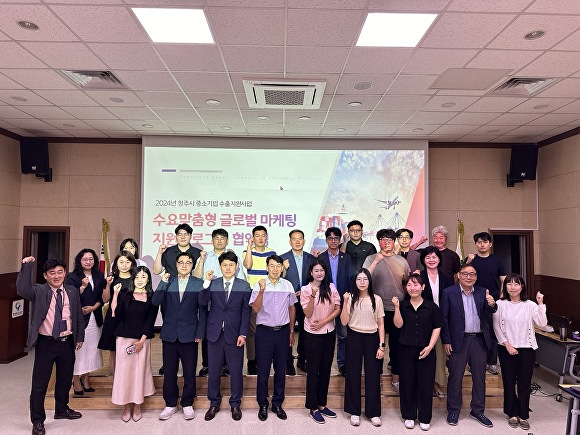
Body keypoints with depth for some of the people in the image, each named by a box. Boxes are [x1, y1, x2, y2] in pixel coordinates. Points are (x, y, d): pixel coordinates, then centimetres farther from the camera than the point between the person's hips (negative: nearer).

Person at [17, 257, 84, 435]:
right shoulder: (38, 291, -7)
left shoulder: (72, 291, 3)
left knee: (65, 380, 19)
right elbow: (22, 290, -31)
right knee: (39, 383, 5)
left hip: (67, 342, 4)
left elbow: (79, 316, 10)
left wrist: (80, 337, 10)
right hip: (46, 343, -3)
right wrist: (27, 266, -32)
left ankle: (62, 410, 41)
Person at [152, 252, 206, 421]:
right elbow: (155, 301, -6)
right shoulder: (167, 282, 6)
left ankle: (187, 404, 24)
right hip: (169, 334, 2)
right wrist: (164, 282, -15)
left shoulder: (199, 283, 0)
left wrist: (200, 334, -4)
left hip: (189, 335, -2)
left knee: (189, 372, 7)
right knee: (169, 372, 11)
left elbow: (202, 311, -1)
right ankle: (170, 404, 27)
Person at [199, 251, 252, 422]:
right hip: (215, 333, 1)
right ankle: (214, 403, 29)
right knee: (213, 371, 10)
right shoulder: (212, 284, 3)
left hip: (234, 334, -1)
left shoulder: (244, 285, 0)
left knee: (236, 371, 7)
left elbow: (246, 311, -1)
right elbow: (202, 302, -10)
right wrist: (207, 282, -19)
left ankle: (235, 404, 26)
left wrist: (243, 334, -7)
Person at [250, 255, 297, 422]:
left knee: (281, 370, 11)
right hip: (264, 332, -2)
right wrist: (262, 290, -28)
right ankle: (263, 405, 23)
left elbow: (292, 308, 12)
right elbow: (256, 309, -14)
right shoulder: (259, 284, -6)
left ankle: (277, 404, 26)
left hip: (283, 331, 3)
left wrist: (291, 331, 13)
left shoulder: (288, 285, 3)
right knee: (263, 370, 6)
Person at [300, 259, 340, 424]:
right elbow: (308, 314, -15)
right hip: (313, 334, -4)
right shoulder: (305, 290, -9)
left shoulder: (331, 287, 0)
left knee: (326, 368, 12)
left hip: (329, 332, 4)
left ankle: (322, 404, 26)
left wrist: (323, 322, -10)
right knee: (313, 369, 5)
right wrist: (313, 295, -28)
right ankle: (313, 407, 17)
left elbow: (337, 309, 0)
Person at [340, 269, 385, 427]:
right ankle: (354, 411, 21)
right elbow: (344, 322, -8)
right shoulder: (351, 298, -2)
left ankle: (374, 412, 20)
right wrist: (345, 302, -18)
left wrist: (381, 345, -3)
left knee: (373, 374, 6)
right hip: (354, 338, 0)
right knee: (353, 374, 8)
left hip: (372, 338, 0)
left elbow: (380, 324, 3)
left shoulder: (377, 299, 0)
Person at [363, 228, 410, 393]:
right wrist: (376, 262, -19)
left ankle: (395, 378, 24)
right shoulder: (371, 259, -1)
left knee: (396, 343, 10)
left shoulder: (402, 261, 6)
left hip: (398, 308, 2)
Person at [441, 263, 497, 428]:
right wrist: (446, 341, -8)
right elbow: (444, 318, -5)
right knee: (455, 377, 6)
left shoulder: (482, 293, 4)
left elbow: (489, 312, -7)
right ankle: (453, 411, 20)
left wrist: (491, 304, -29)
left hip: (480, 340, 3)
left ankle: (478, 411, 29)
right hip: (459, 340, -3)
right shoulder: (448, 293, -6)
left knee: (479, 376, 13)